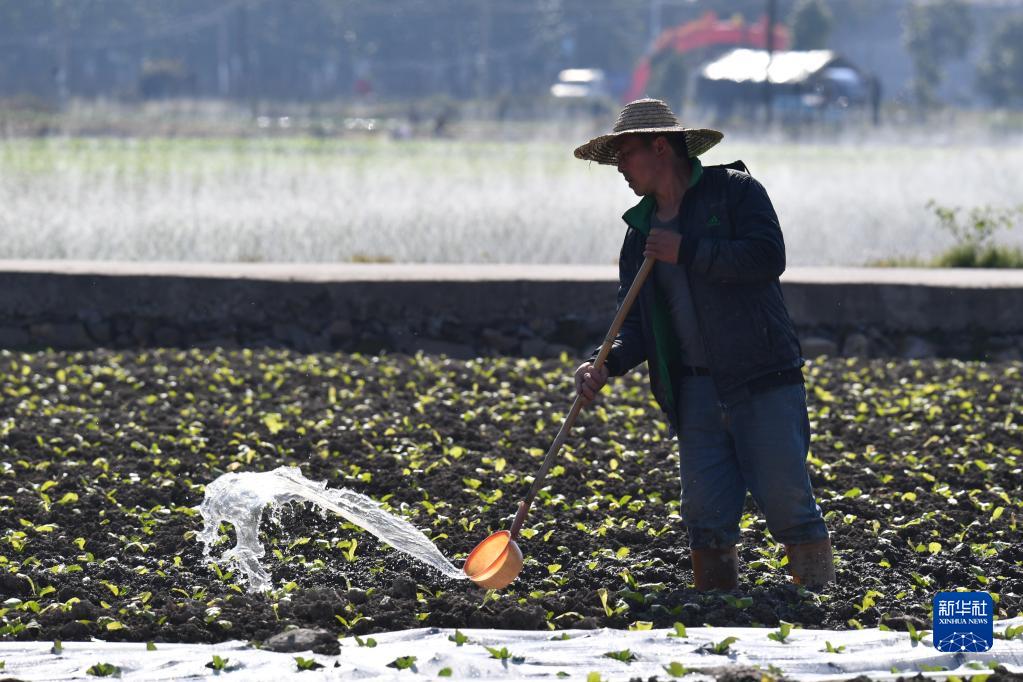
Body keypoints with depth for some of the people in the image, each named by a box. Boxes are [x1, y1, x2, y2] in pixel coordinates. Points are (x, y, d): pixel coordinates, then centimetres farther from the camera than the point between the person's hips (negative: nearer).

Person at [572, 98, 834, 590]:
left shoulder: (735, 191, -1)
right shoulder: (641, 231, 17)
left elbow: (767, 257, -17)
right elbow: (639, 325, 13)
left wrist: (686, 252, -13)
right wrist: (606, 366, -6)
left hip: (763, 383, -6)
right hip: (696, 393, 6)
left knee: (786, 502, -10)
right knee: (706, 516, 3)